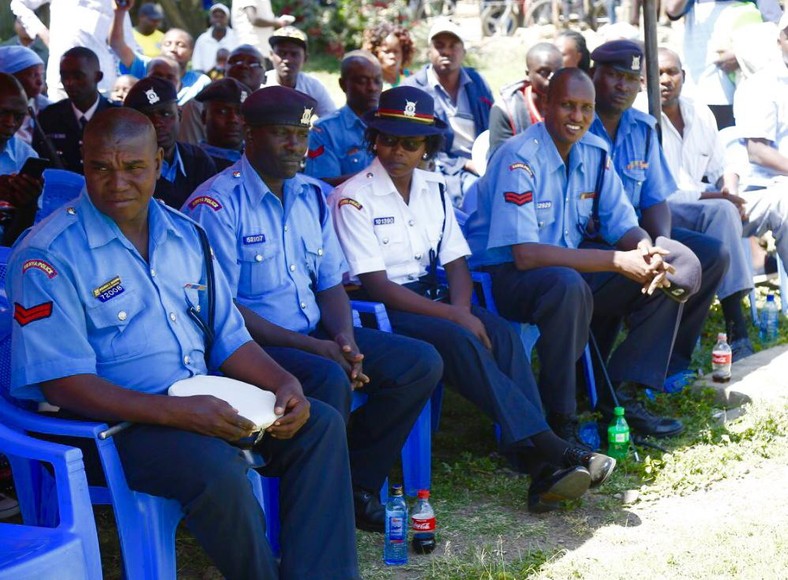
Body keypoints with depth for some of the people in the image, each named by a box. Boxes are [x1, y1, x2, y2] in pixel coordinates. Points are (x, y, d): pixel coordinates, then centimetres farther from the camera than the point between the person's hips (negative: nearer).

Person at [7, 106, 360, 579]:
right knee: (217, 468, -32)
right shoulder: (49, 256, -11)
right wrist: (177, 411, -28)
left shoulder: (185, 234, 10)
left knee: (320, 425, -7)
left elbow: (228, 336, 15)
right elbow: (62, 383, -18)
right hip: (113, 418, -7)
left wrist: (284, 383, -6)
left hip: (205, 402, 7)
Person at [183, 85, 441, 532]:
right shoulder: (216, 205, -12)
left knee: (422, 362, -4)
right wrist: (311, 347, -20)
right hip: (249, 344, -8)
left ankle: (357, 485, 3)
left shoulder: (312, 197, 13)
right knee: (328, 380, -35)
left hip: (316, 336, 8)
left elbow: (331, 285, 15)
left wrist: (345, 338, -8)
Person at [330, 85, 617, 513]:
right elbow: (376, 285, -16)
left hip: (428, 297, 6)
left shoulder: (433, 189, 10)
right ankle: (548, 449, -31)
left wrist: (463, 309, -15)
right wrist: (452, 316, -22)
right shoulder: (352, 199, -10)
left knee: (501, 333, -22)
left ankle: (540, 466, -32)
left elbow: (456, 263, 8)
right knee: (458, 341, -32)